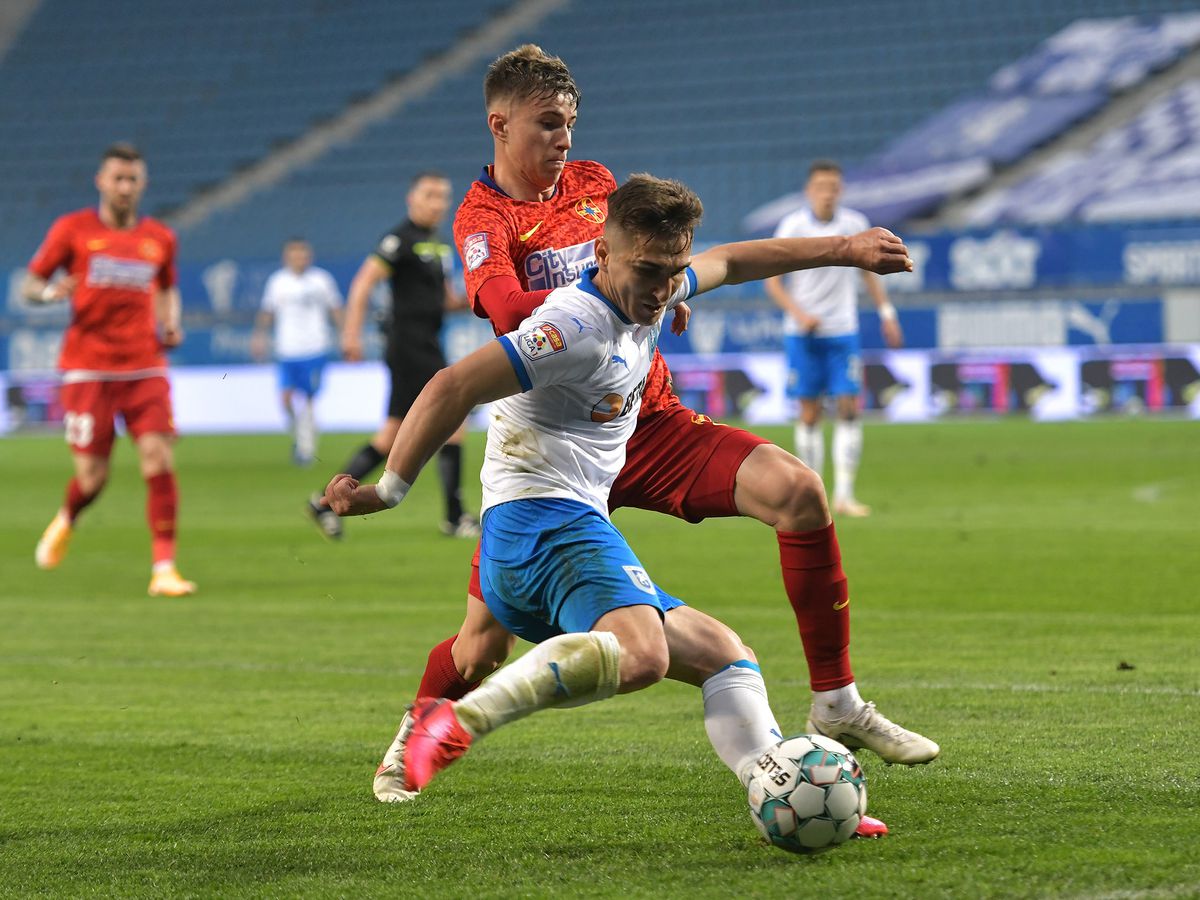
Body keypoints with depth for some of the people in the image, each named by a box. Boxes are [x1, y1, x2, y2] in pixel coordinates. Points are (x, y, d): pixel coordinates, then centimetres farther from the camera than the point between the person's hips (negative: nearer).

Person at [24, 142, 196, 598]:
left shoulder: (160, 238, 9)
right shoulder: (73, 229, 0)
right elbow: (30, 284, 4)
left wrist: (171, 325, 7)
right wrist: (51, 291, -19)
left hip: (144, 367, 2)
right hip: (88, 368, -2)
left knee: (158, 458, -14)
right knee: (92, 476, -3)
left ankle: (164, 568, -10)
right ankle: (65, 521, 34)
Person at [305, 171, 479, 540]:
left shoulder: (439, 245, 17)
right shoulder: (401, 239, -10)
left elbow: (445, 299, 24)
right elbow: (363, 283, -14)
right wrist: (352, 333, -20)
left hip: (427, 348, 9)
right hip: (409, 346, -9)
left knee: (393, 433, 9)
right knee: (453, 424, -9)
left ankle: (328, 501, 12)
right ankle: (455, 517, -3)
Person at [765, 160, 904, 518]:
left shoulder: (855, 224, 1)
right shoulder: (792, 227, -6)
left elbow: (869, 269, 16)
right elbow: (772, 281, -3)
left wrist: (886, 313, 10)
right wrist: (799, 314, -17)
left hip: (843, 331, 2)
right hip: (802, 334, -2)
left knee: (849, 408, -7)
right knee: (809, 413, 0)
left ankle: (843, 495, -5)